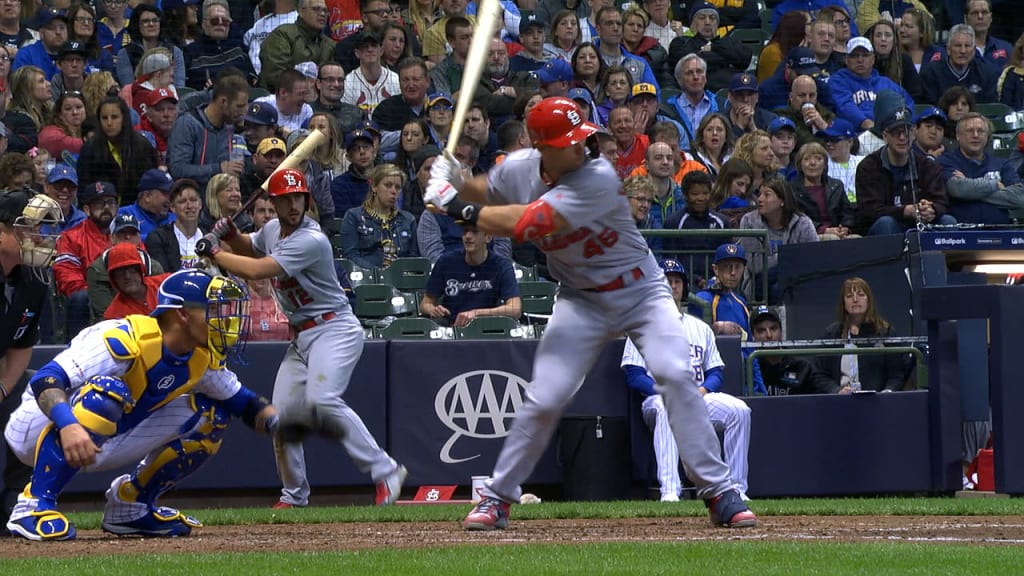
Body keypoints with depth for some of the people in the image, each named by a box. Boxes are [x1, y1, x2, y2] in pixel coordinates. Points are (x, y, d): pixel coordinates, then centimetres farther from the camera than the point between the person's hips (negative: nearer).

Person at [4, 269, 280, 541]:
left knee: (208, 416, 0)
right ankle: (34, 505, -32)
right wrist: (69, 427, -56)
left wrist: (272, 418, -13)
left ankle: (130, 505, 10)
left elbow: (240, 400, 11)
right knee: (107, 392, -38)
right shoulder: (126, 339, -29)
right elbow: (45, 380, -37)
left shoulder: (203, 357, -4)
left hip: (103, 442, 8)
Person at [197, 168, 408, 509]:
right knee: (283, 412, 3)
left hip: (335, 330, -9)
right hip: (301, 337, 9)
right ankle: (294, 495, 18)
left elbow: (255, 270, -26)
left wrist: (213, 252, -12)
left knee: (321, 399, -29)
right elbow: (251, 248, 30)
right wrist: (230, 235, 8)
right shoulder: (272, 230, 6)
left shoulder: (311, 241, -22)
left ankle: (385, 471, -25)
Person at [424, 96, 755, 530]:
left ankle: (718, 493, -15)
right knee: (544, 400, -10)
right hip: (581, 302, 3)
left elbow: (528, 224, -33)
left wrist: (461, 209, -26)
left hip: (640, 291, -3)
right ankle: (497, 498, 7)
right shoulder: (519, 170, -8)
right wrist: (455, 184, -7)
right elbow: (486, 191, 16)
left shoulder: (597, 178, -27)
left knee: (674, 374, -22)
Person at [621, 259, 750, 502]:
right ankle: (669, 490, -50)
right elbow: (634, 377, -2)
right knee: (666, 409, -41)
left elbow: (716, 374, 15)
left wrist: (702, 390, -9)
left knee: (739, 410, -26)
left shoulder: (701, 328, 23)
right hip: (659, 397, -4)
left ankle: (736, 488, -26)